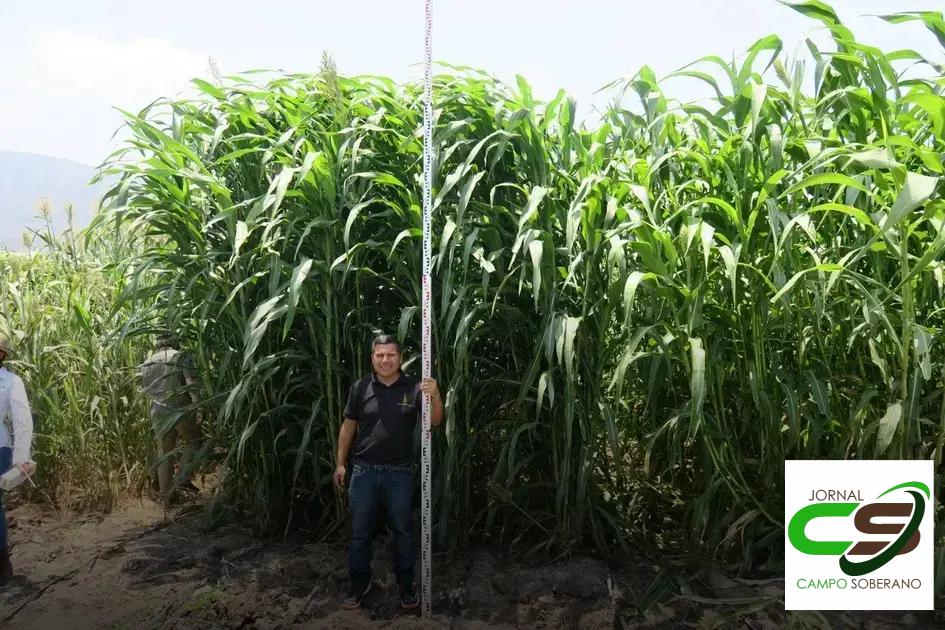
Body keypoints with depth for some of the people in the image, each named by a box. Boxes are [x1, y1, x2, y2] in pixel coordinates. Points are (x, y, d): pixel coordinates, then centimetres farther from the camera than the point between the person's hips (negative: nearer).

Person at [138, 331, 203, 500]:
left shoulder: (146, 364, 10)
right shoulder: (182, 358, -6)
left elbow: (146, 388, 12)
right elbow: (192, 385, -14)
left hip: (158, 412, 4)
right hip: (181, 410, -4)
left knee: (164, 452, 14)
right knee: (192, 441, 18)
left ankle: (165, 494, 18)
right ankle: (184, 478, 5)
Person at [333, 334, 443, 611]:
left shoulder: (413, 388, -6)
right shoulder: (360, 387, -3)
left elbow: (434, 421, -11)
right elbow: (348, 426, 5)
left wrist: (435, 395, -30)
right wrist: (340, 463, 5)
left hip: (400, 473, -1)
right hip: (364, 471, 1)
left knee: (402, 531, 11)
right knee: (360, 532, 11)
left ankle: (406, 585, 28)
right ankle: (359, 584, 29)